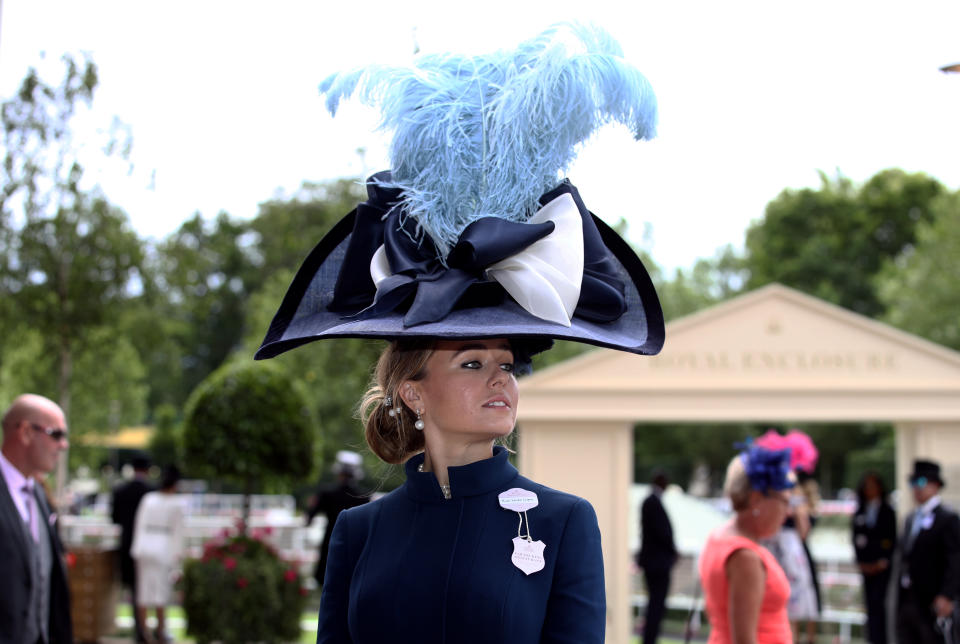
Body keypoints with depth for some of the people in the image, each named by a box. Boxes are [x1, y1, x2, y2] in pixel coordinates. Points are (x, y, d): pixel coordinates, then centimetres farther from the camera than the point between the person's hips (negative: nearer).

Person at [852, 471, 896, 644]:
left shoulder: (887, 511, 3)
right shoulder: (859, 512, 11)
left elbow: (892, 540, 0)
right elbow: (856, 538, 9)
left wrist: (883, 562, -8)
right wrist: (860, 562, -1)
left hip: (881, 564, -3)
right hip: (866, 564, 3)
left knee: (877, 602, -13)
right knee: (870, 603, 4)